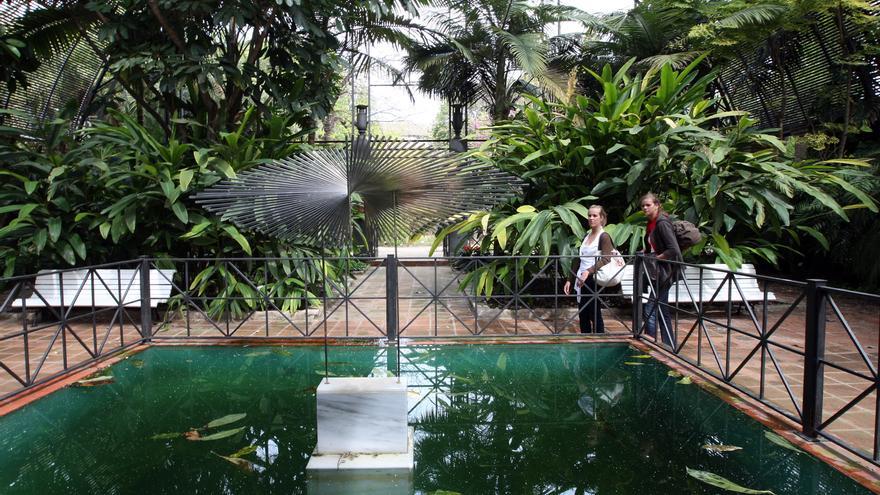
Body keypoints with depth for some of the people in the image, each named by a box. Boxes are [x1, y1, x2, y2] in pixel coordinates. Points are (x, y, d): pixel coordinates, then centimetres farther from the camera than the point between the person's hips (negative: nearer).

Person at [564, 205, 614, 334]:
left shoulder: (604, 236, -6)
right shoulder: (587, 236, 15)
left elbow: (606, 259, -21)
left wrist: (588, 271, -34)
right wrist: (570, 280, 16)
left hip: (594, 281, -7)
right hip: (582, 281, 7)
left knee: (595, 315, -1)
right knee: (583, 316, 9)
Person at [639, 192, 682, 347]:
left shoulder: (662, 223, -16)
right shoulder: (651, 223, 11)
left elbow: (673, 249, -23)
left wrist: (656, 258, -14)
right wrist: (645, 252, 5)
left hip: (664, 272, -10)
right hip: (658, 273, 10)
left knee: (650, 310, -9)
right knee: (662, 311, 15)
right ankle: (668, 346, 24)